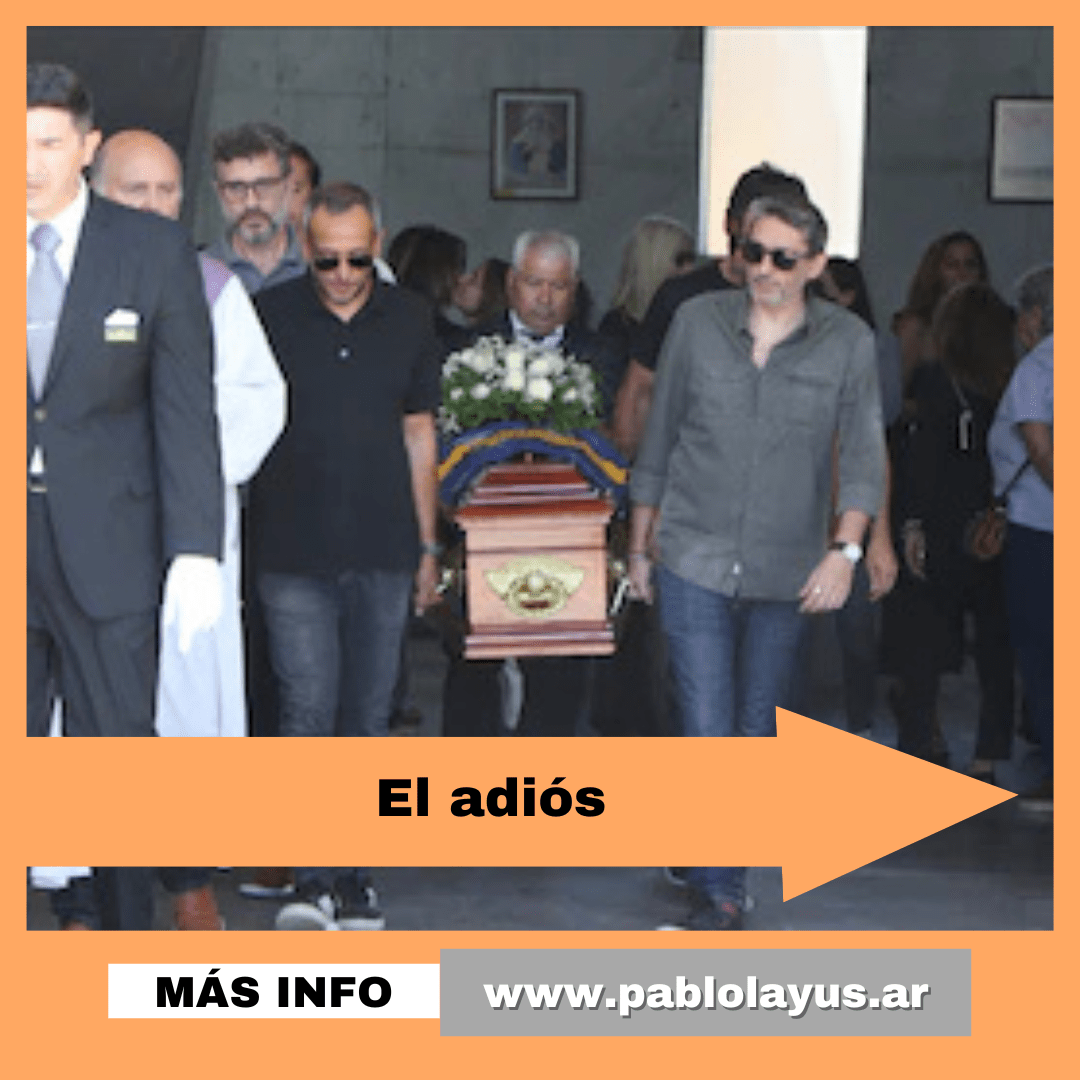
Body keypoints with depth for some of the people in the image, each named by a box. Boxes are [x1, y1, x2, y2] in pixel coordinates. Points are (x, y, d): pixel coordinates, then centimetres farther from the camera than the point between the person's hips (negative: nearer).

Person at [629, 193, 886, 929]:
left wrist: (845, 549, -16)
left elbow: (862, 455, -3)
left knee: (758, 731, 12)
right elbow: (659, 439, 8)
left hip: (786, 571, 1)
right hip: (694, 560, -1)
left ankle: (718, 862, 29)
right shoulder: (698, 323, 1)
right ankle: (719, 895, -3)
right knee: (707, 734, -8)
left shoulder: (848, 342, -2)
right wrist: (641, 543, 11)